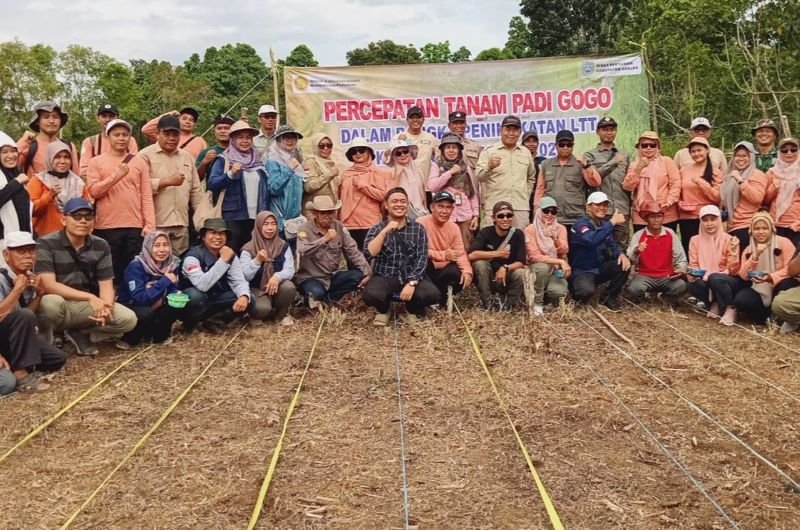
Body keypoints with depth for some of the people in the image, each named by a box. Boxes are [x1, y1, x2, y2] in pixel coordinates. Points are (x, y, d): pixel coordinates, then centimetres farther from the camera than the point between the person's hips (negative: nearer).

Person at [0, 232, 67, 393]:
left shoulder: (30, 277, 1)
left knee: (58, 359, -1)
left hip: (14, 338, 8)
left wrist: (39, 293, -12)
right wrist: (18, 289, -31)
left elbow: (29, 318, 2)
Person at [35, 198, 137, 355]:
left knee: (128, 319, -15)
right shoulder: (47, 244, -14)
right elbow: (48, 285, -24)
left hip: (88, 307, 4)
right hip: (58, 305, -4)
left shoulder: (101, 246, -1)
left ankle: (80, 334, 5)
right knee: (51, 302, -39)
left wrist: (105, 306, -27)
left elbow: (106, 286, -3)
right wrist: (90, 297, -31)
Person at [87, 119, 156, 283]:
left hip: (135, 227, 1)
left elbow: (146, 196, 4)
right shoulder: (96, 162, 6)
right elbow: (93, 191, -5)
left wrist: (150, 225, -4)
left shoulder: (139, 162, 9)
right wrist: (115, 176, -14)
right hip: (106, 228, -1)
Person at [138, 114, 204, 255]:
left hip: (181, 225, 5)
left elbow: (196, 191, 17)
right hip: (155, 225, -5)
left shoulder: (187, 157, 16)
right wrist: (167, 181, -14)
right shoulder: (145, 155, -2)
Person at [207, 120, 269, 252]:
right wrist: (231, 174, -24)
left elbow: (265, 189, 21)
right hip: (232, 217, -5)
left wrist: (266, 214, 14)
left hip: (256, 217, 5)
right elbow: (212, 184, -10)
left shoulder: (257, 161, 15)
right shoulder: (223, 160, 0)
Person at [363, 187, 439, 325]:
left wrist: (411, 283, -18)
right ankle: (384, 309, 7)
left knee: (432, 294, -28)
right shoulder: (377, 229, 5)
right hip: (385, 277, -1)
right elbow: (370, 252, -13)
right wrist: (385, 231, -20)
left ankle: (411, 310, 8)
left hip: (411, 277, 1)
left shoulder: (418, 229, 6)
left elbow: (422, 258, -4)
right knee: (370, 294, -33)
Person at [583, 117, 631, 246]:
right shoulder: (590, 155, 6)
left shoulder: (624, 155, 16)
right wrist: (613, 162, -16)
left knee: (622, 247, 5)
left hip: (622, 211, 3)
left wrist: (630, 208, 14)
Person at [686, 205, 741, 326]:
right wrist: (694, 274, -20)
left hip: (729, 282, -3)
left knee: (714, 278, -37)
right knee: (693, 285, -30)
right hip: (705, 280, 3)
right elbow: (693, 265, 2)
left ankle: (730, 308, -12)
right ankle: (715, 304, 0)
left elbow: (733, 270, -14)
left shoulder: (729, 240, -11)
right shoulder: (695, 240, 0)